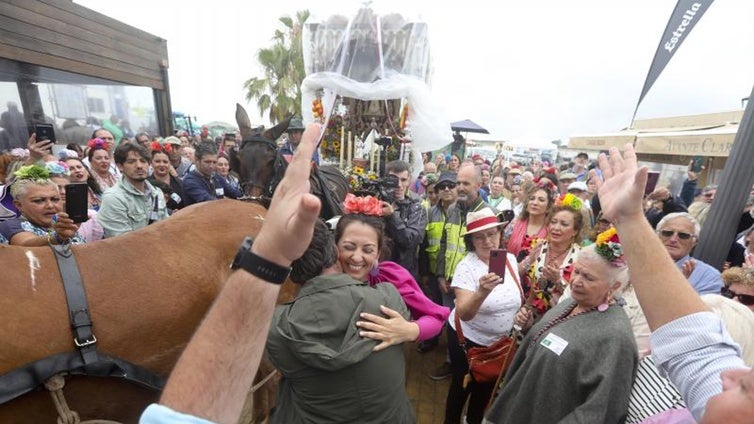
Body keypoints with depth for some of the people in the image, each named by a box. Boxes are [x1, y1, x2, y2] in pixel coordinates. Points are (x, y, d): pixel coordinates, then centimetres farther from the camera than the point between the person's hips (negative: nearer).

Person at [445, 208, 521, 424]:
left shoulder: (510, 259, -8)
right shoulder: (466, 266, -25)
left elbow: (516, 298, 8)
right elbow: (464, 314, -34)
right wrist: (482, 292, -50)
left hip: (501, 341, 5)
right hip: (468, 339, -5)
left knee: (486, 386, 25)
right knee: (462, 386, 15)